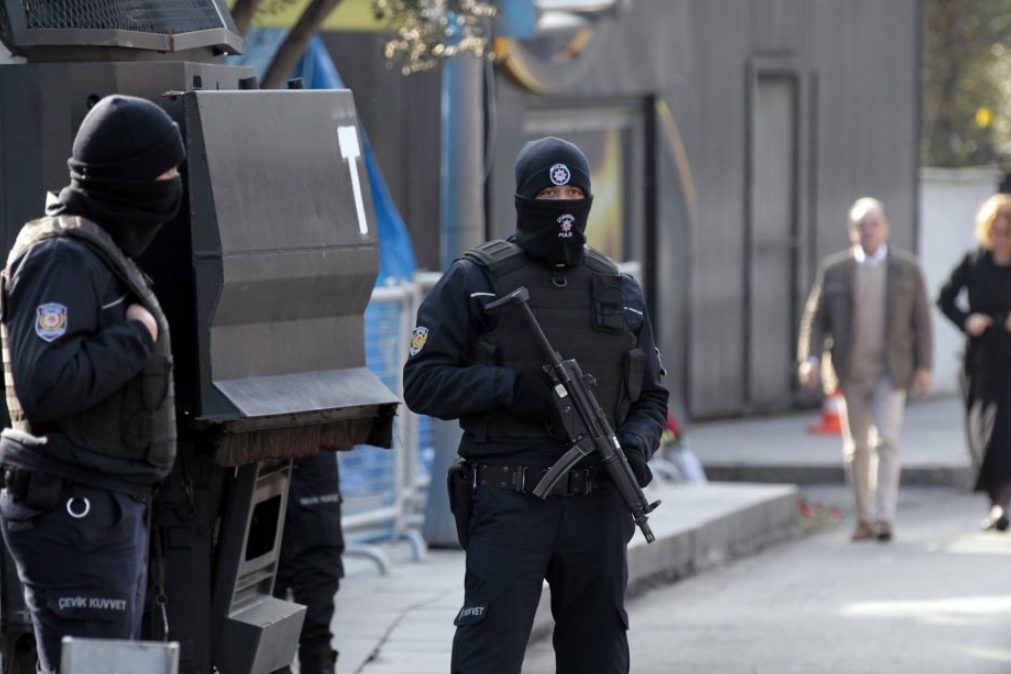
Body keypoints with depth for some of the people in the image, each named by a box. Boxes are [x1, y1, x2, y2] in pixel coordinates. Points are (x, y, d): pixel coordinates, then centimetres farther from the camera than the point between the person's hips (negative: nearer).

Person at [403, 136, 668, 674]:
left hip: (598, 507, 4)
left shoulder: (618, 290, 13)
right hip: (511, 505, -4)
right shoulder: (474, 282, 0)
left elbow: (651, 397, 17)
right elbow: (423, 382, -5)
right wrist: (514, 387, -18)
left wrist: (634, 446, -5)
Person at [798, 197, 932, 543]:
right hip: (851, 372, 2)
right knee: (857, 447, 6)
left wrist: (924, 367, -2)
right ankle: (864, 518, 15)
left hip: (891, 371, -1)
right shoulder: (834, 270, 3)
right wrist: (810, 358, -10)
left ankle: (885, 517, -15)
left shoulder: (907, 268, 2)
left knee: (887, 440, -13)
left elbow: (921, 320, 4)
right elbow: (815, 318, 3)